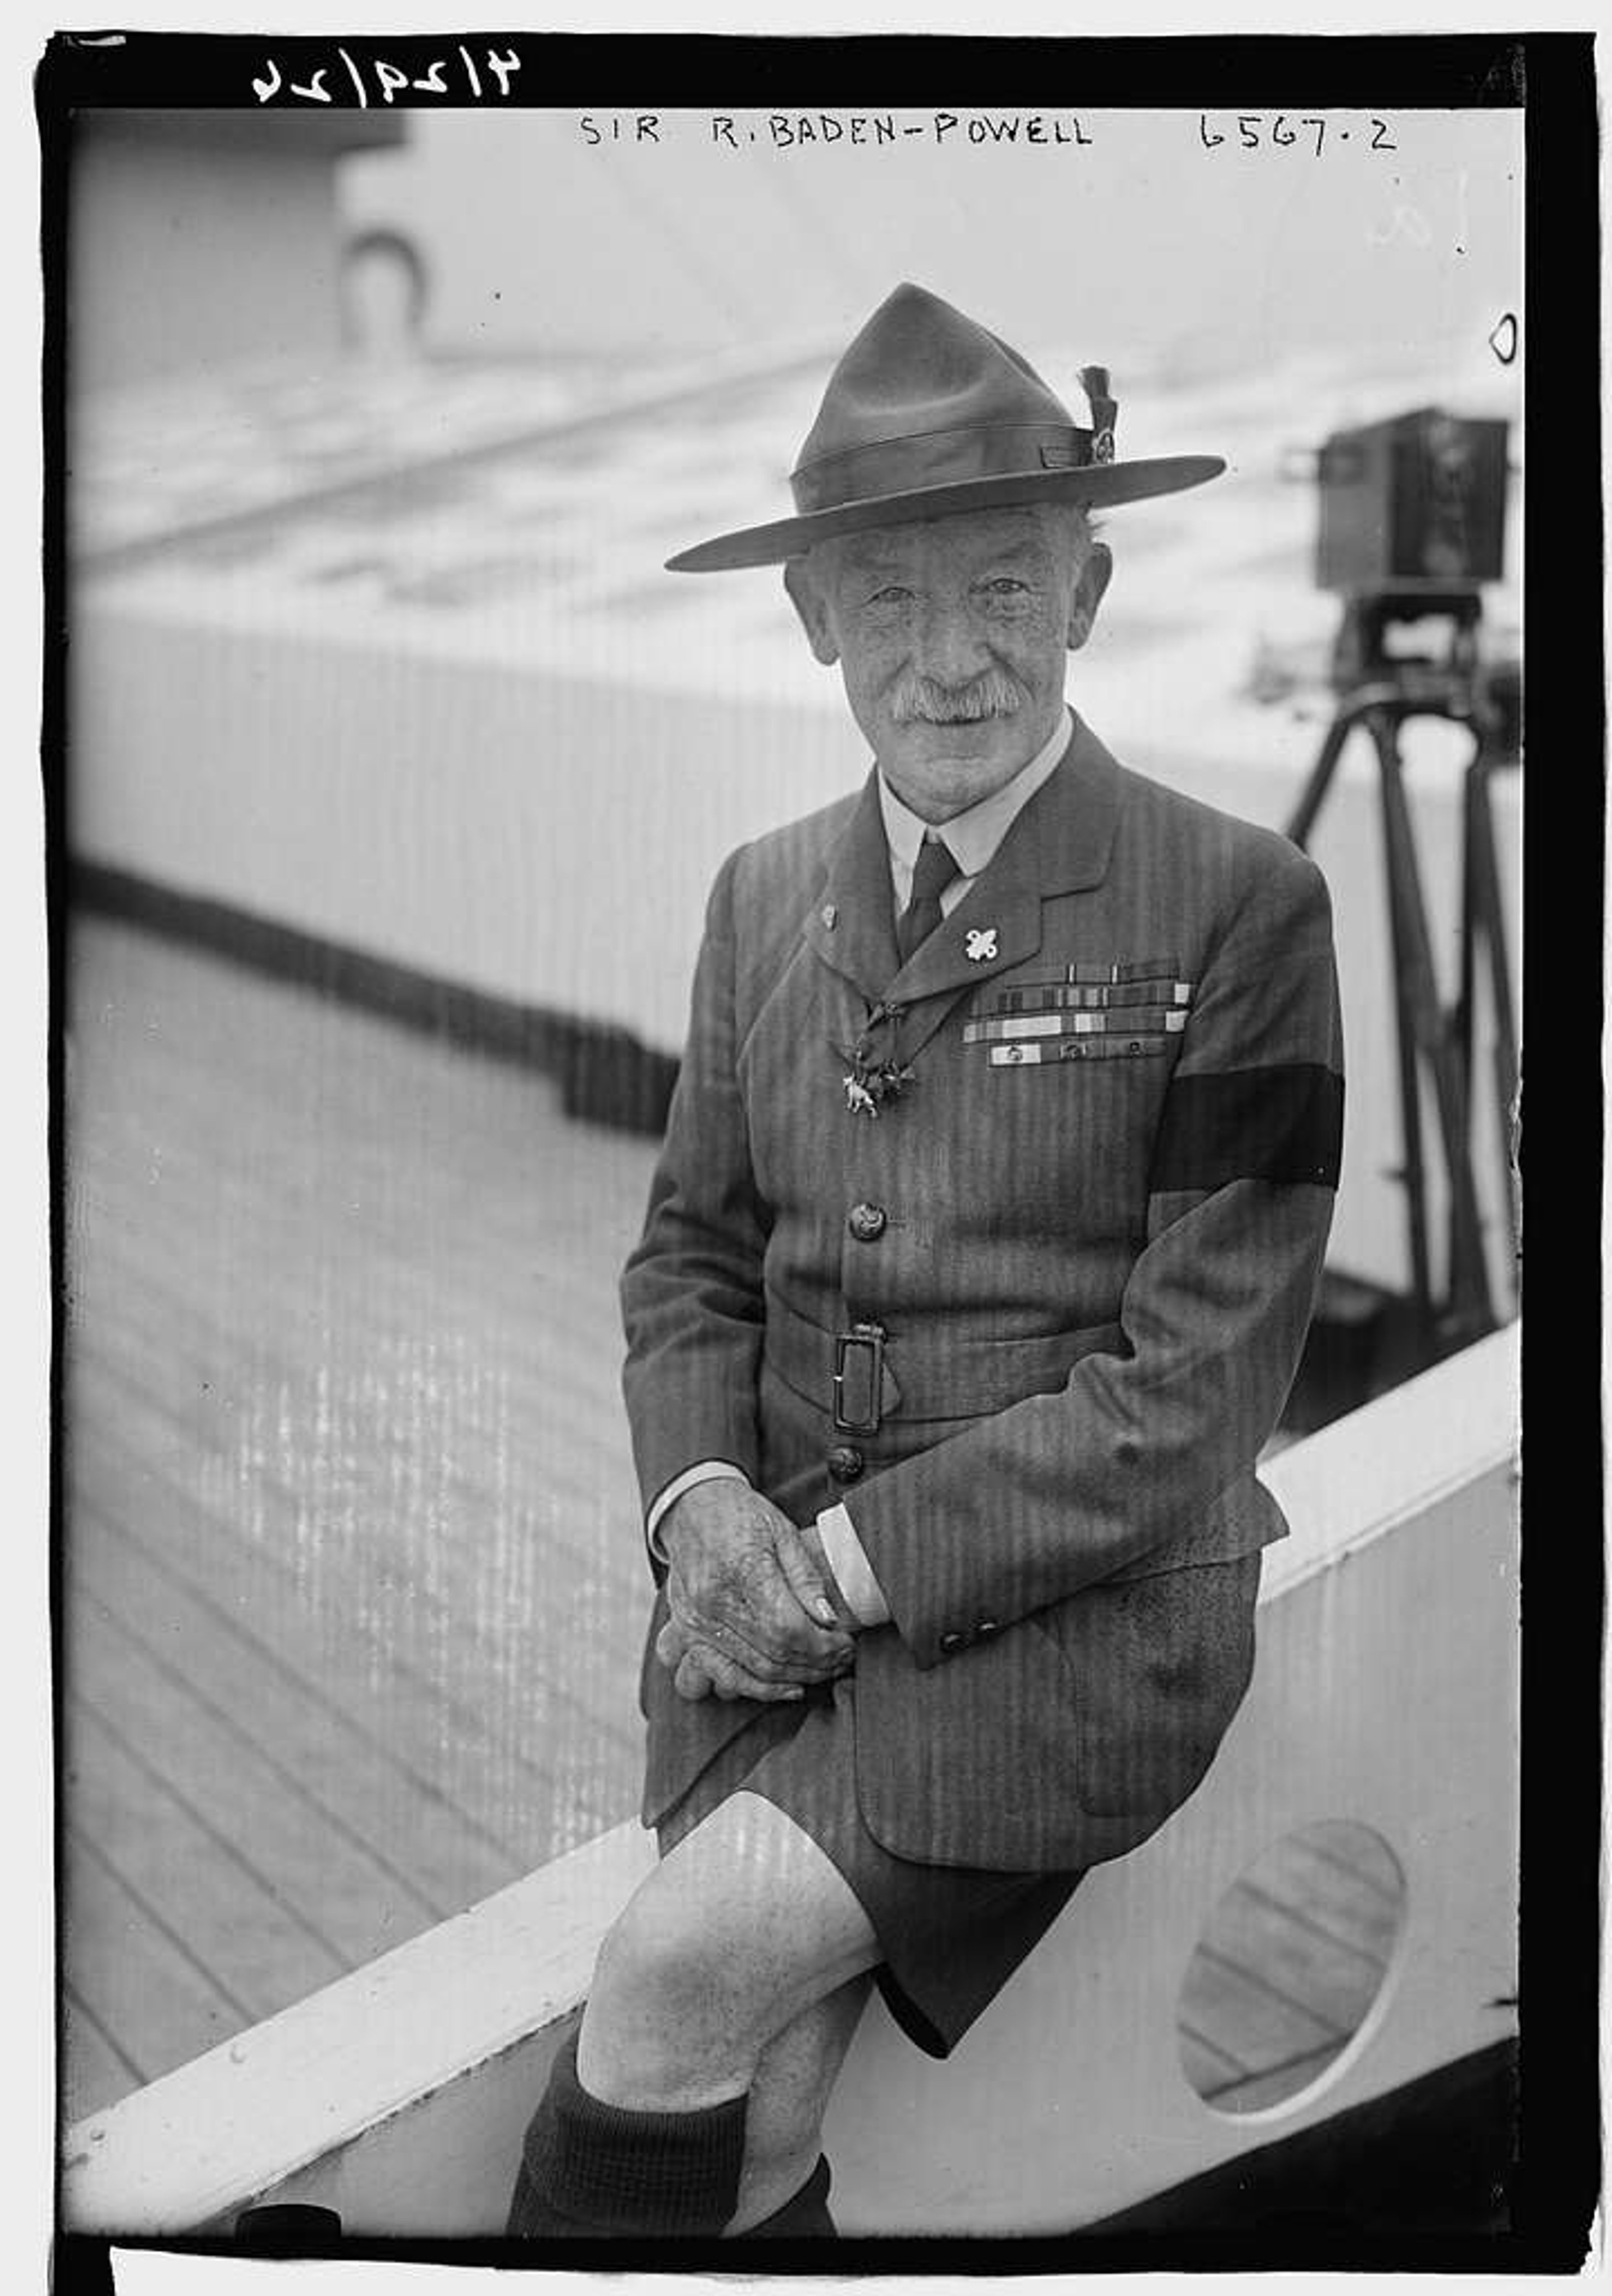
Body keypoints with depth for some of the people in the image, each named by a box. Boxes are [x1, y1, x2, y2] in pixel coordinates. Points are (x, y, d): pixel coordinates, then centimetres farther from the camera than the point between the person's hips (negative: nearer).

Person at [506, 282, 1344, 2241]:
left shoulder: (1236, 907, -8)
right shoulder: (764, 897, 8)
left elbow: (1194, 1382, -11)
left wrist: (860, 1554, -13)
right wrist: (702, 1495, -5)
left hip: (1073, 1615, -4)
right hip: (772, 1589, 4)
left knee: (677, 1971, -19)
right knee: (760, 2115, -13)